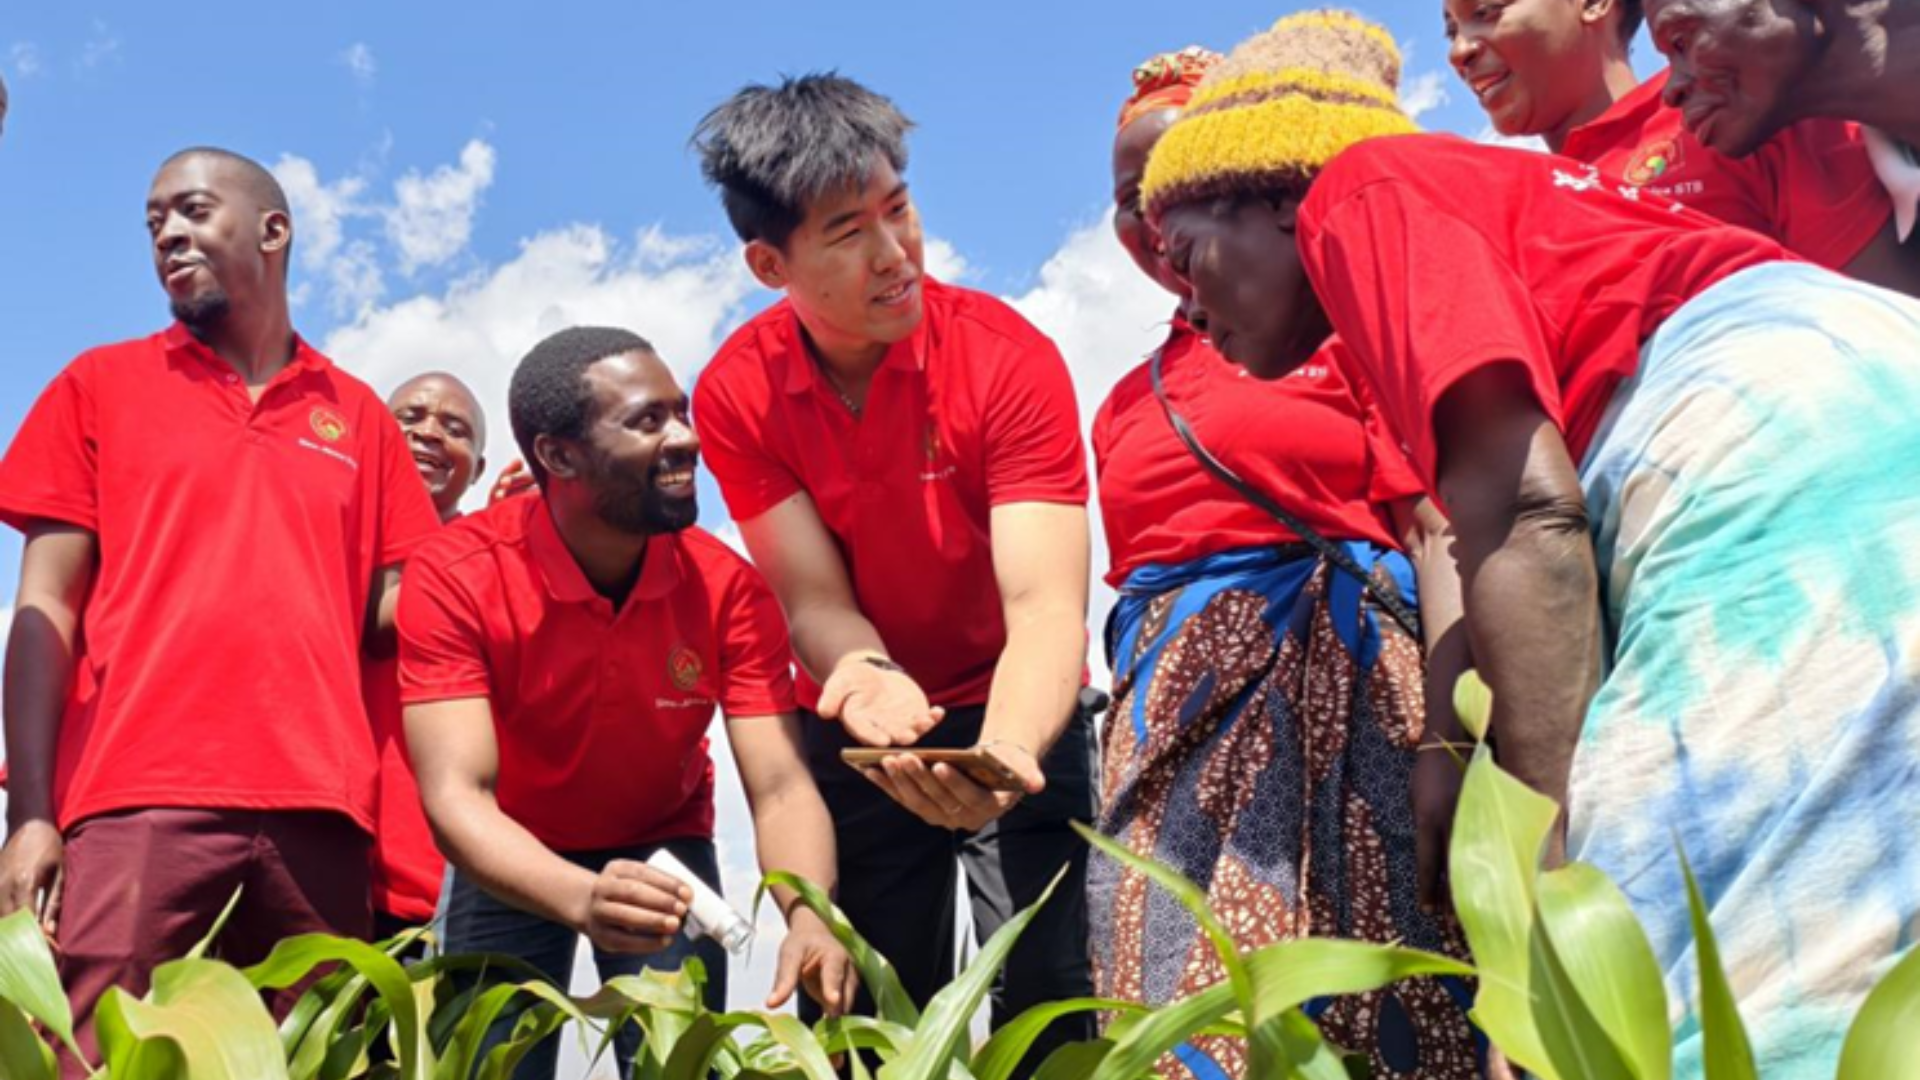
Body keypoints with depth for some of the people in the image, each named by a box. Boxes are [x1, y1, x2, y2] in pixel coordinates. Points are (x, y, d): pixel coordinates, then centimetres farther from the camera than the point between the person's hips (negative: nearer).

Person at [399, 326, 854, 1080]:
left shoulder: (726, 586, -21)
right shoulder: (455, 575, -26)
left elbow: (780, 786, -24)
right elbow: (456, 794, -33)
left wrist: (806, 914, -45)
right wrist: (580, 898, -51)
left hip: (662, 850, 1)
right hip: (511, 864, -1)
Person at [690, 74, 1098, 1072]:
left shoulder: (1008, 358, -22)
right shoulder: (737, 393, -13)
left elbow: (1043, 605, -28)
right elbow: (815, 601, -14)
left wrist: (1004, 754, -48)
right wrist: (869, 679, -38)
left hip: (1015, 718, -2)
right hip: (859, 730, 2)